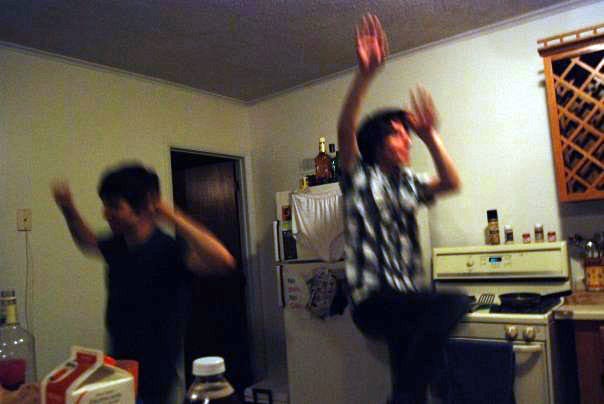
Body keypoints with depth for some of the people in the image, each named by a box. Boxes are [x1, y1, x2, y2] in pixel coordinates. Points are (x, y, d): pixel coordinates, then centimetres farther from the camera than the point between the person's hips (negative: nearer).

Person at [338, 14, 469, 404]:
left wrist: (431, 137, -7)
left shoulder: (409, 182, 15)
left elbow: (452, 183, 1)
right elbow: (345, 130, -17)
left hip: (408, 299, 7)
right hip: (375, 301, -6)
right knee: (456, 304, -28)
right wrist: (366, 74, -28)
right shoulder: (361, 178, -1)